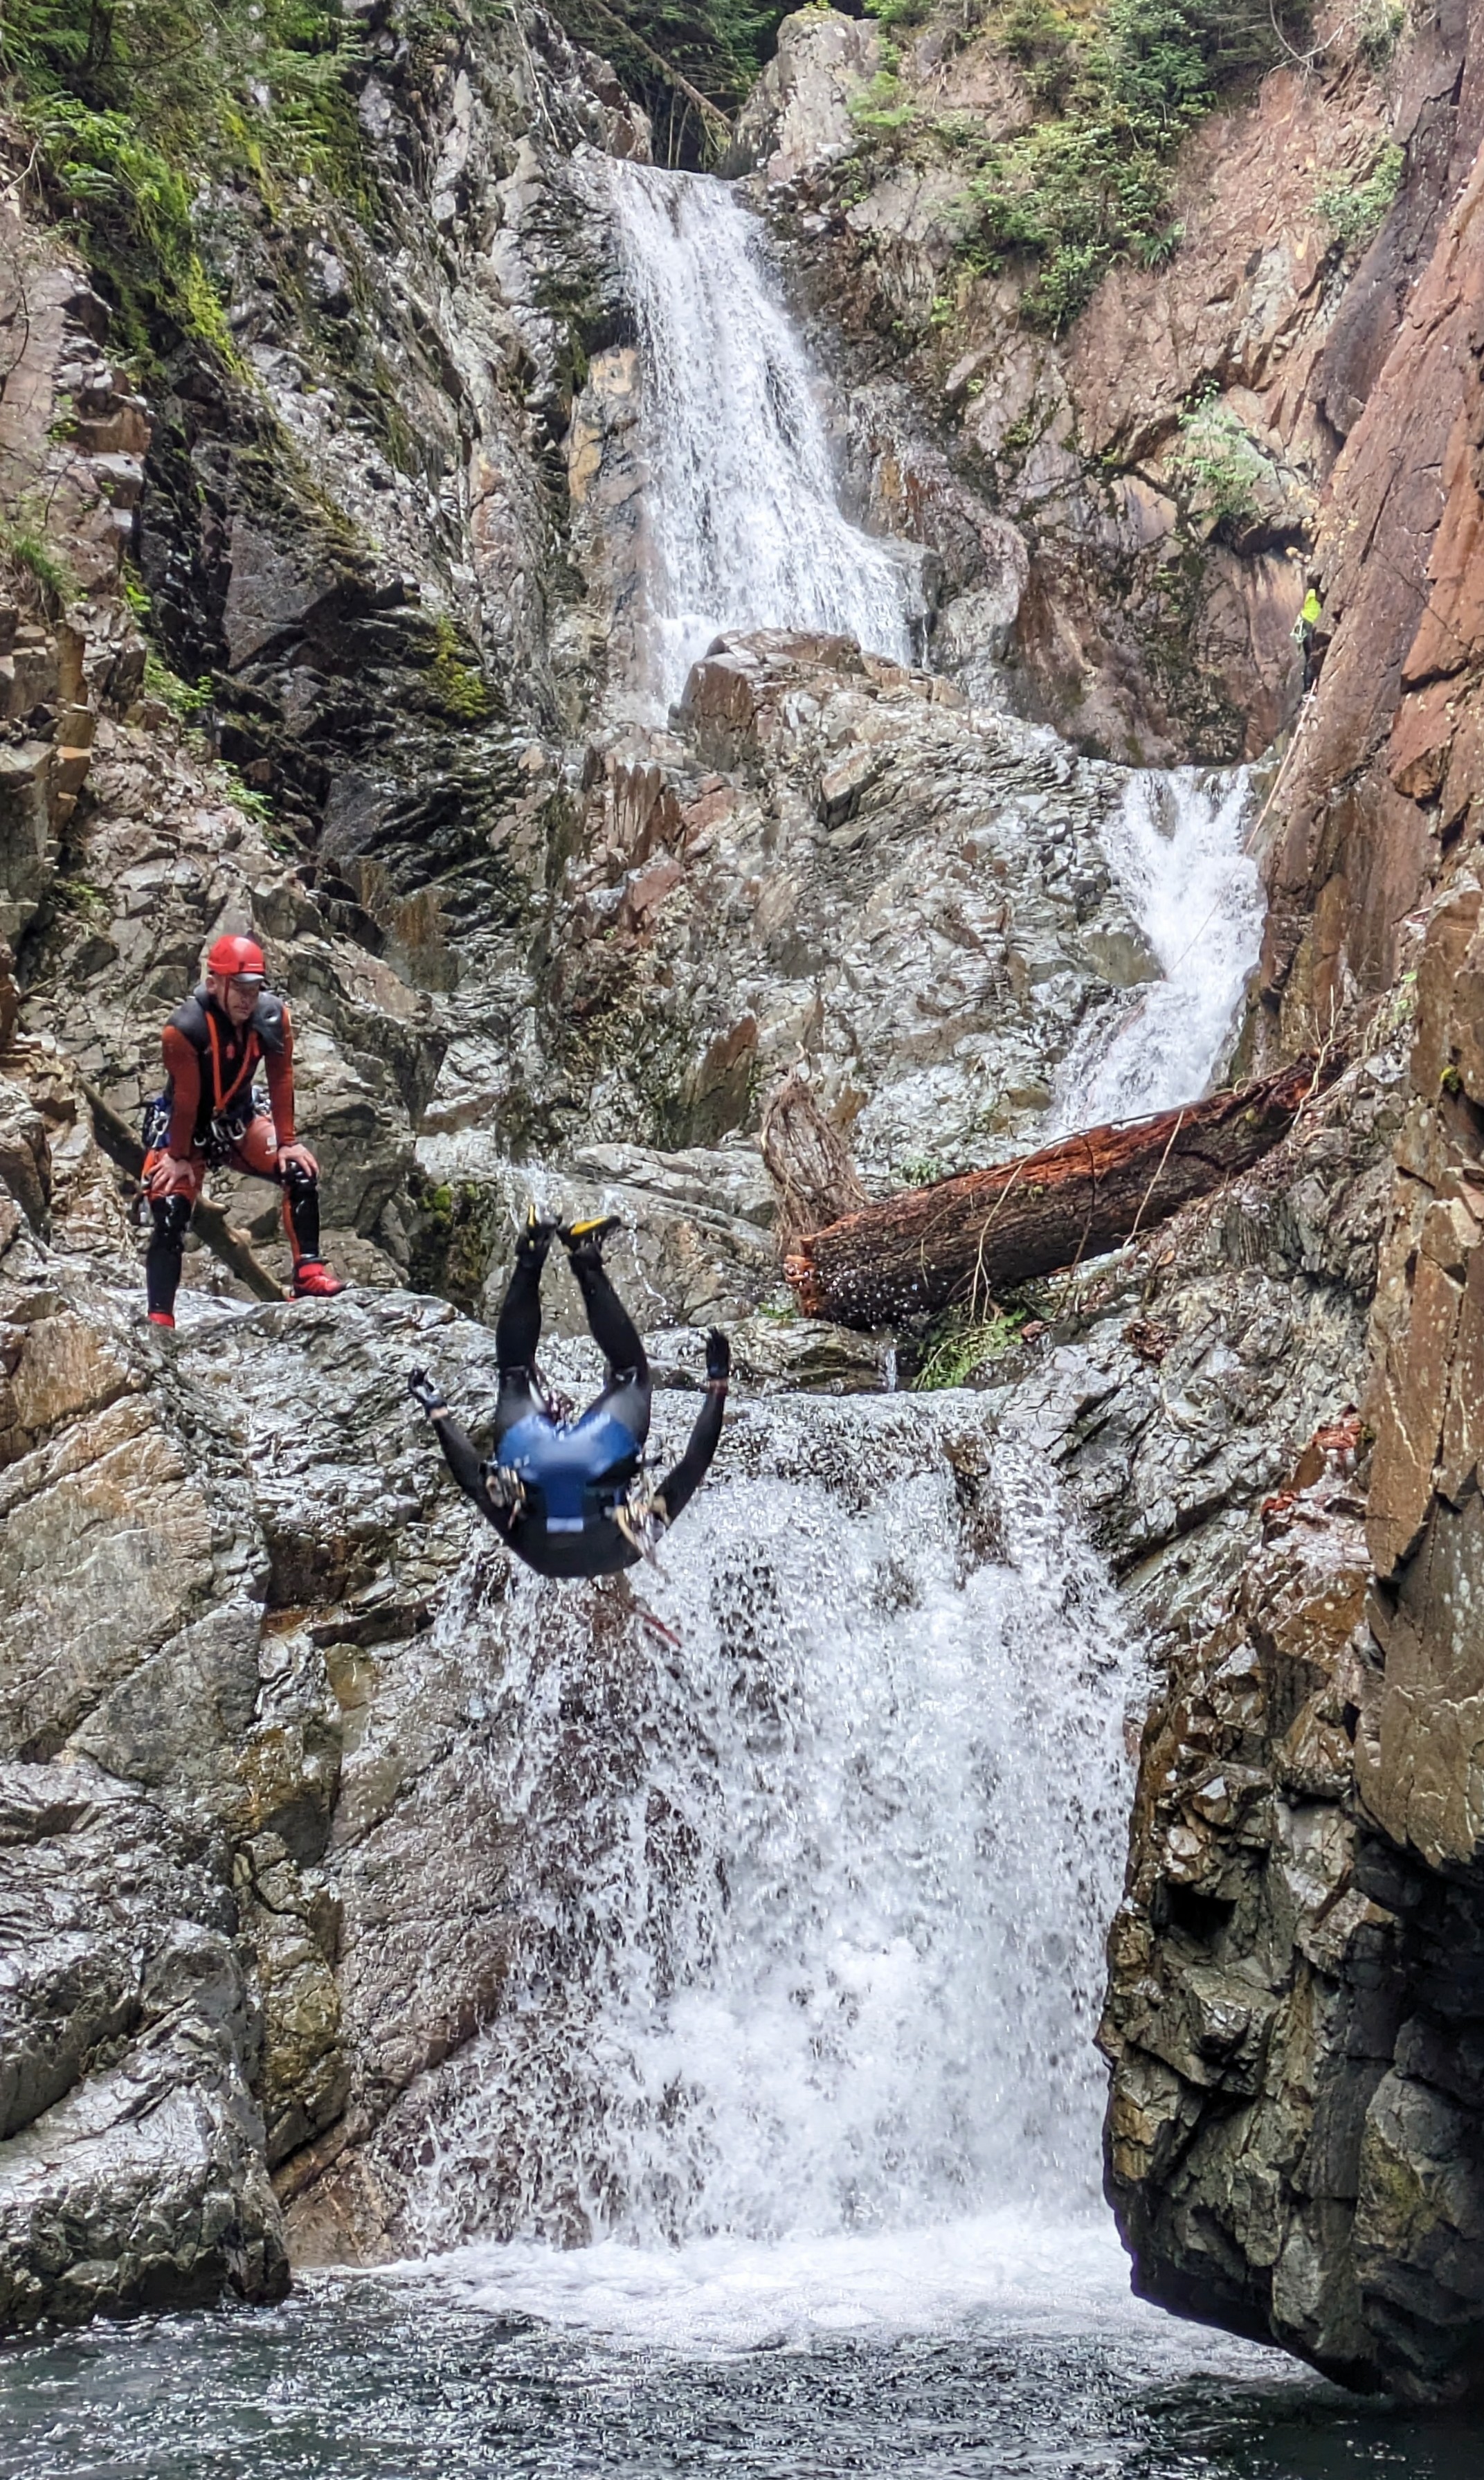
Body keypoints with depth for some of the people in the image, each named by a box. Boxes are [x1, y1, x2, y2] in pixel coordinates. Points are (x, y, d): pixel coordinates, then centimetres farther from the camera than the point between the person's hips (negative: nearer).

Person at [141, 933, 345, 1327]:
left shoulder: (274, 1017, -17)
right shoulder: (184, 1028, -29)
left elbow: (281, 1079, -9)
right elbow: (186, 1099, -21)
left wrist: (287, 1142, -9)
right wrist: (179, 1157, -12)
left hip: (239, 1118, 4)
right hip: (183, 1127, -4)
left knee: (300, 1170, -14)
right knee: (170, 1217, -14)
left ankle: (308, 1273, -7)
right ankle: (159, 1318, -10)